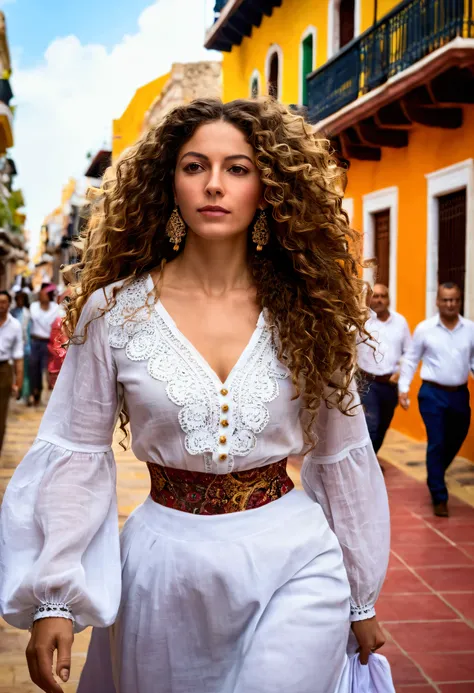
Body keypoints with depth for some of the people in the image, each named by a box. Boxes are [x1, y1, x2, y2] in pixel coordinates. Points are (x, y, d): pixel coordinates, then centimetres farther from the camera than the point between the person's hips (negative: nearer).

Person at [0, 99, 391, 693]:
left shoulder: (306, 311, -2)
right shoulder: (114, 309, -5)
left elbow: (342, 456, 4)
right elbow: (77, 453, -2)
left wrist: (361, 598, 9)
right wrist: (53, 597, -7)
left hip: (294, 561, 0)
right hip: (165, 565, 0)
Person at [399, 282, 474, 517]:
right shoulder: (424, 329, -5)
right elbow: (411, 360, 1)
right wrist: (403, 388, -4)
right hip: (432, 394, -3)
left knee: (455, 442, 17)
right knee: (437, 444, -3)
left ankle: (435, 477, 45)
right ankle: (439, 498, 7)